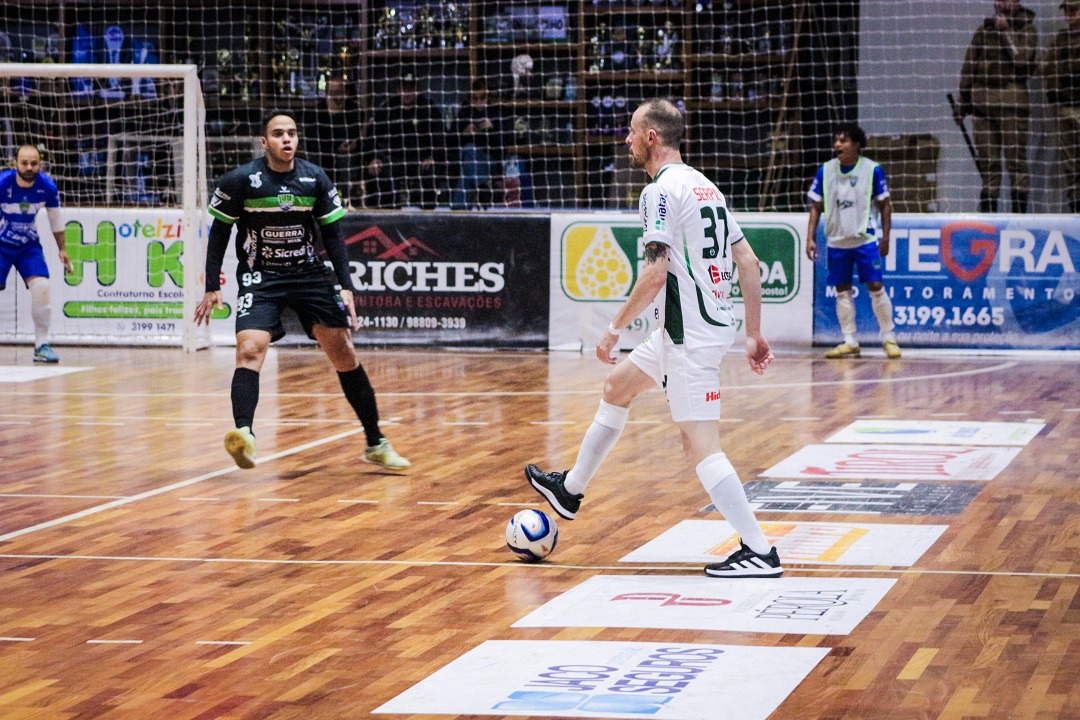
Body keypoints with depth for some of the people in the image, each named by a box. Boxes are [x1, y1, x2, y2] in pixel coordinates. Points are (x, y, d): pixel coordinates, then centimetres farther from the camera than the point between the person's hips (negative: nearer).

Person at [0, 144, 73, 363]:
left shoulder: (48, 187, -15)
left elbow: (56, 219, 3)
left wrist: (62, 249, 10)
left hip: (29, 245, 2)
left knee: (41, 287, -14)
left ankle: (42, 345, -2)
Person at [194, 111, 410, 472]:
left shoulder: (316, 179, -1)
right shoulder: (240, 180, -8)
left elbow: (333, 234, 5)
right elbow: (219, 232, 1)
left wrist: (345, 286, -2)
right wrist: (212, 288, -3)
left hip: (310, 273, 3)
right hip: (260, 277, -3)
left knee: (344, 354, 2)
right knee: (250, 349, -25)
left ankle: (376, 444, 12)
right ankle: (243, 434, -40)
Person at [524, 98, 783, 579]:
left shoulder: (661, 191, -14)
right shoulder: (705, 186, 13)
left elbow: (655, 274, -22)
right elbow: (749, 262, 12)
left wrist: (614, 330, -13)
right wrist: (754, 335, 15)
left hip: (689, 335, -10)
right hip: (712, 322, 10)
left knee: (700, 446, -11)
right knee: (618, 384, 26)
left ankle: (759, 552, -14)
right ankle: (570, 489, 40)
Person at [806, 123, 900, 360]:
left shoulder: (872, 170, -6)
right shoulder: (825, 170, 1)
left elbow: (885, 205, 1)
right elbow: (816, 207, 7)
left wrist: (885, 238, -1)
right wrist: (810, 238, 1)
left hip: (865, 239, -3)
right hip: (837, 240, 3)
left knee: (876, 287, -6)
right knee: (842, 291, 6)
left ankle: (889, 338, 5)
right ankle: (850, 342, 13)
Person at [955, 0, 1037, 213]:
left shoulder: (1026, 29, 6)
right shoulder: (984, 31, 15)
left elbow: (1022, 59, -10)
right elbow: (969, 67, 16)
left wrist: (1005, 31, -7)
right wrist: (962, 102, 12)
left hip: (1012, 99, -4)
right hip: (982, 101, 4)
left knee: (1016, 158, -8)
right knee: (987, 159, 3)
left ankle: (1020, 208, -6)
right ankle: (988, 209, 7)